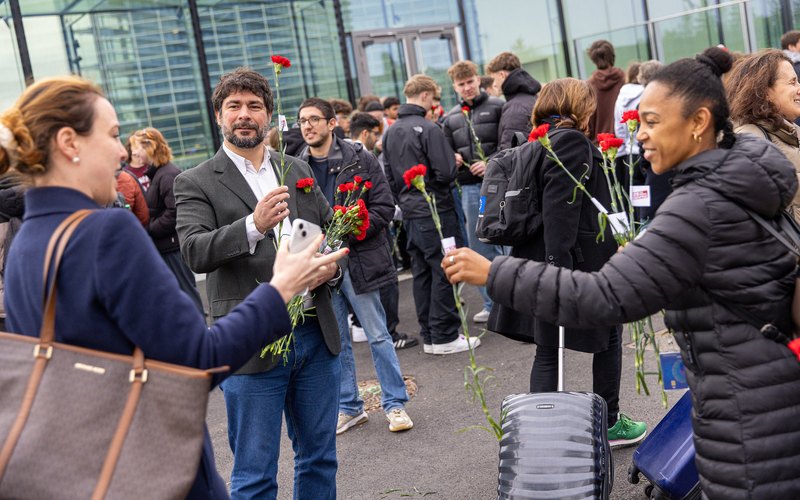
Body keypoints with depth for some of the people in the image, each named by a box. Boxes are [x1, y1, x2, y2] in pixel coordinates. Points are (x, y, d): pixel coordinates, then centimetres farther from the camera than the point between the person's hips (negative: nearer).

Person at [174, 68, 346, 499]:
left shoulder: (298, 172, 12)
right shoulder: (196, 183, -2)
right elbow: (194, 251, -16)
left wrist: (332, 267, -3)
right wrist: (253, 226, -32)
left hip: (315, 334, 5)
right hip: (252, 346, -4)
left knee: (319, 458, 18)